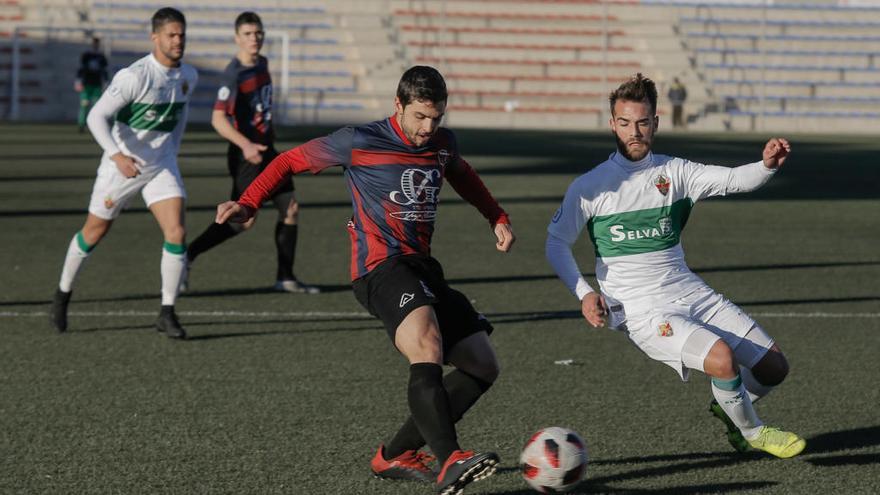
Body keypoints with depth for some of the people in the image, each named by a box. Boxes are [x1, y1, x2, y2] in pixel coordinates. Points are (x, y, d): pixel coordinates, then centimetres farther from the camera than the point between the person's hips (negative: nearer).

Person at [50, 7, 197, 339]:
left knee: (176, 233, -14)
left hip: (161, 166, 4)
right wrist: (117, 155, -37)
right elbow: (96, 117, -25)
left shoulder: (188, 76, -1)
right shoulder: (134, 76, -22)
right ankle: (63, 294, 34)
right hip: (122, 164, -4)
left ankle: (167, 314, -4)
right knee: (94, 233, 11)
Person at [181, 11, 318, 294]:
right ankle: (187, 256, 2)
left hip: (266, 149, 9)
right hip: (246, 154, -8)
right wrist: (246, 145, -36)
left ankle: (285, 277, 13)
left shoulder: (262, 64, 8)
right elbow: (218, 119, -25)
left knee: (290, 208, 6)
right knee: (245, 219, -10)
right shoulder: (234, 74, -18)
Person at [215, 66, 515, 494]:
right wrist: (248, 203, -7)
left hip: (422, 268, 8)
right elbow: (291, 160, 3)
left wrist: (497, 218, 32)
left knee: (483, 366, 5)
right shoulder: (359, 142, -6)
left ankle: (394, 455, 11)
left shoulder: (442, 144, 12)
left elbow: (462, 175, 36)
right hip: (381, 267, -8)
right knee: (427, 346, -34)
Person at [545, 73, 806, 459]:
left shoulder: (674, 171, 6)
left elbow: (734, 180, -6)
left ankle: (728, 408, 34)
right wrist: (584, 293, -11)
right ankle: (751, 432, 0)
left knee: (773, 367, 2)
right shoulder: (589, 187, -4)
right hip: (641, 309, -5)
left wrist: (767, 166, -27)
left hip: (689, 292, 5)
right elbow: (556, 243, 2)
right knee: (721, 357, -28)